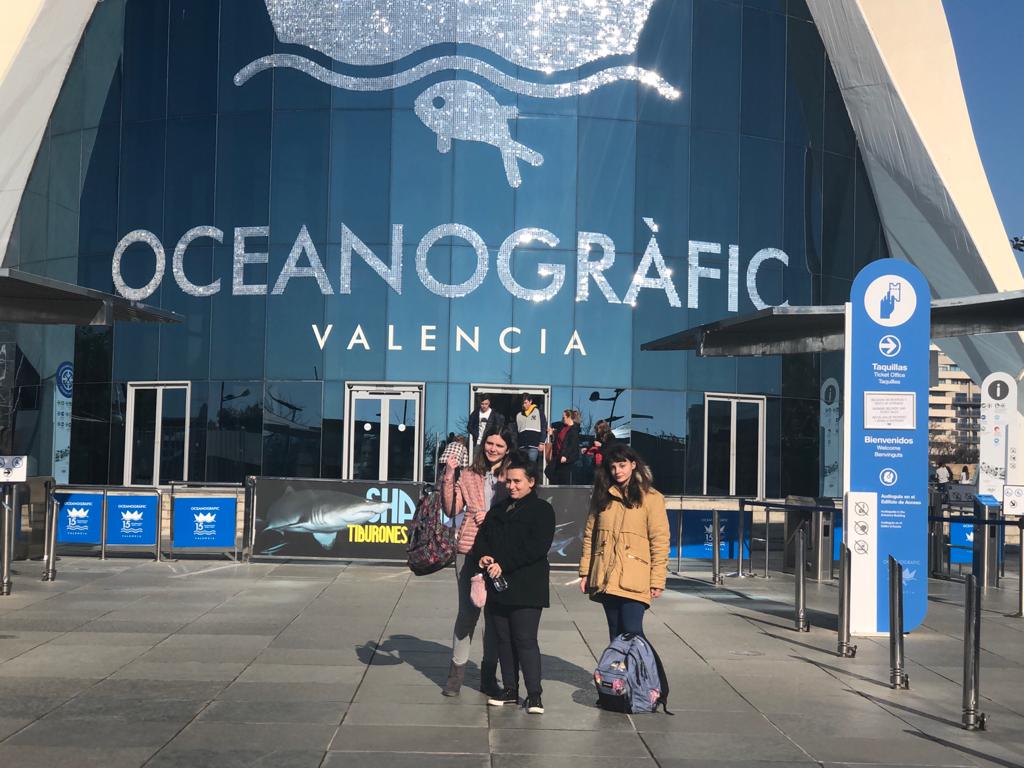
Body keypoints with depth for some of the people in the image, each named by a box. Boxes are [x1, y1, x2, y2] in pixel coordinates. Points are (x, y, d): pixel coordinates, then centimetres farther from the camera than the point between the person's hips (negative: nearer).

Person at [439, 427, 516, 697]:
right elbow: (451, 510, 0)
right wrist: (448, 476, -8)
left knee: (495, 613, 7)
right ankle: (456, 672, 12)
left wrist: (493, 518, -11)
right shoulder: (468, 475, 6)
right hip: (469, 550, 0)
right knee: (467, 612, 1)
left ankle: (489, 675, 19)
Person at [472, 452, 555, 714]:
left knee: (525, 639, -8)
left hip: (526, 588, -7)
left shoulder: (542, 510, -3)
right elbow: (482, 537, 15)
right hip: (498, 585, 7)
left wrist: (503, 564, -18)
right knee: (504, 639, 10)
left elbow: (537, 546, -15)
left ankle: (534, 695, -2)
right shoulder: (498, 510, 19)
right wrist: (483, 556, -8)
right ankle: (510, 690, 19)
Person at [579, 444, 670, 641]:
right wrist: (585, 572, 7)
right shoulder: (602, 496, 14)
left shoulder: (651, 498, -1)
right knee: (616, 636, 9)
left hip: (634, 580, -5)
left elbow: (660, 541, -3)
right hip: (605, 578, 5)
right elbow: (589, 535, 14)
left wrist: (657, 580, -8)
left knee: (632, 634, -12)